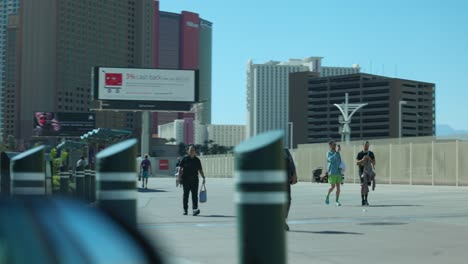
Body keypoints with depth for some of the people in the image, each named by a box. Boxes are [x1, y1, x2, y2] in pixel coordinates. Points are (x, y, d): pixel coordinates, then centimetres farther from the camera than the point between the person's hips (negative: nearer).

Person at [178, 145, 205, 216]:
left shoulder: (197, 160, 10)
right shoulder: (184, 158, 3)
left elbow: (200, 170, 13)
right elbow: (180, 169, 2)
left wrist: (203, 177, 4)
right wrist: (179, 177, -6)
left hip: (194, 180, 1)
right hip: (186, 179, -1)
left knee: (194, 195, -8)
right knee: (185, 195, 6)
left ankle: (195, 209, -15)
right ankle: (185, 210, 14)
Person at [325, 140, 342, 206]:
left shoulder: (337, 153, 13)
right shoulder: (329, 153, -5)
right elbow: (331, 159, -26)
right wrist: (337, 152, -30)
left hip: (338, 172, 5)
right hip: (332, 172, -5)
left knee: (338, 187, 0)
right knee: (333, 186, -6)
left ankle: (337, 201, 4)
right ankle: (328, 196, 18)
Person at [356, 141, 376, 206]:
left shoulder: (371, 153, 10)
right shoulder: (360, 154, 3)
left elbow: (374, 163, 8)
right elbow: (357, 162, -3)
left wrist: (370, 159, -12)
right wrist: (362, 160, -19)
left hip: (369, 171, 2)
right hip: (362, 171, -2)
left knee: (367, 185, 2)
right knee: (363, 185, -12)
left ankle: (366, 200, 11)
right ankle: (363, 200, -11)